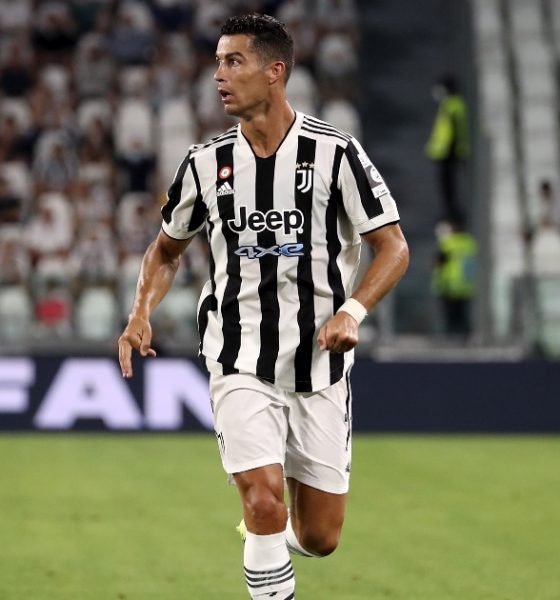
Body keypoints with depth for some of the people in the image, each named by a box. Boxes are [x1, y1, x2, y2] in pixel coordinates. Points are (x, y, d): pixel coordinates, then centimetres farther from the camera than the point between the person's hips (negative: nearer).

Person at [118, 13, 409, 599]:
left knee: (319, 539, 6)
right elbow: (166, 248, 17)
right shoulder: (206, 162, 2)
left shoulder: (333, 152, -6)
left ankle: (266, 535, 41)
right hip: (239, 365, 0)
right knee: (265, 499, -23)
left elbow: (393, 247, -4)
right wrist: (141, 314, -1)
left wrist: (352, 311, -21)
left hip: (319, 365, 0)